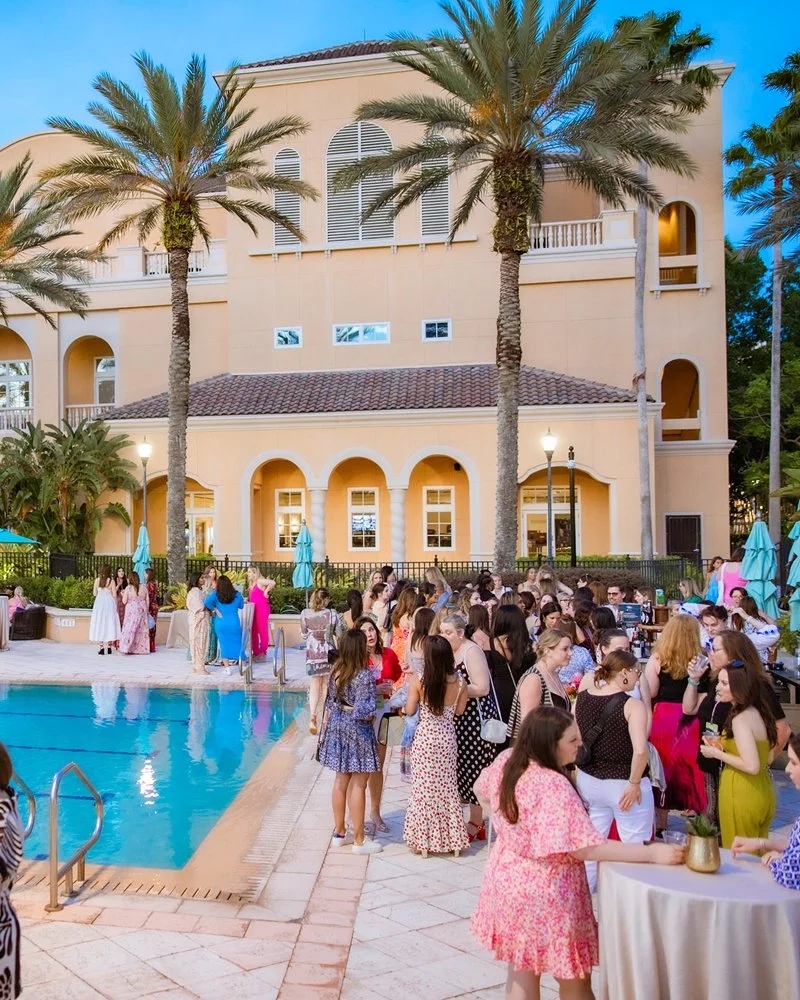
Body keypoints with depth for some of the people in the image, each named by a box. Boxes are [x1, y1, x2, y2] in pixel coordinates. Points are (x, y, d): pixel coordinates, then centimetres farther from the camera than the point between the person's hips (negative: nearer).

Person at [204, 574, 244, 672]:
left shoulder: (216, 594, -6)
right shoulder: (236, 594, -3)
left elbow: (207, 602, -22)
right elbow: (241, 606, 12)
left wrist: (215, 610, -10)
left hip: (221, 623, 0)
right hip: (234, 623, 0)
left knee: (224, 645, 10)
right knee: (238, 644, 10)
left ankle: (227, 668, 9)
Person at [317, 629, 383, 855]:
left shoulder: (336, 672, 0)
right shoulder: (364, 676, -21)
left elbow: (331, 703, 7)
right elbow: (364, 711, -24)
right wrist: (371, 716, -5)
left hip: (336, 727, 7)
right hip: (357, 733, -7)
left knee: (341, 781, 17)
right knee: (358, 785, 3)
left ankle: (339, 833, 30)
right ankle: (359, 841, 12)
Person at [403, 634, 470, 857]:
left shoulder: (417, 680, -15)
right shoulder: (459, 681, -9)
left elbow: (410, 711, -6)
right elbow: (459, 710, 2)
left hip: (425, 737, -3)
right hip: (448, 738, 3)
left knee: (423, 788, 9)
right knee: (447, 788, 15)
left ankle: (423, 840, 15)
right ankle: (452, 839, 24)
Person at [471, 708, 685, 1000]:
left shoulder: (506, 760, -6)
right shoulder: (554, 786, -31)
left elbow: (481, 790, 14)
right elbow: (585, 849, -31)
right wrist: (651, 853, -28)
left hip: (508, 878, 8)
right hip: (545, 892, -8)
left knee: (521, 975, 22)